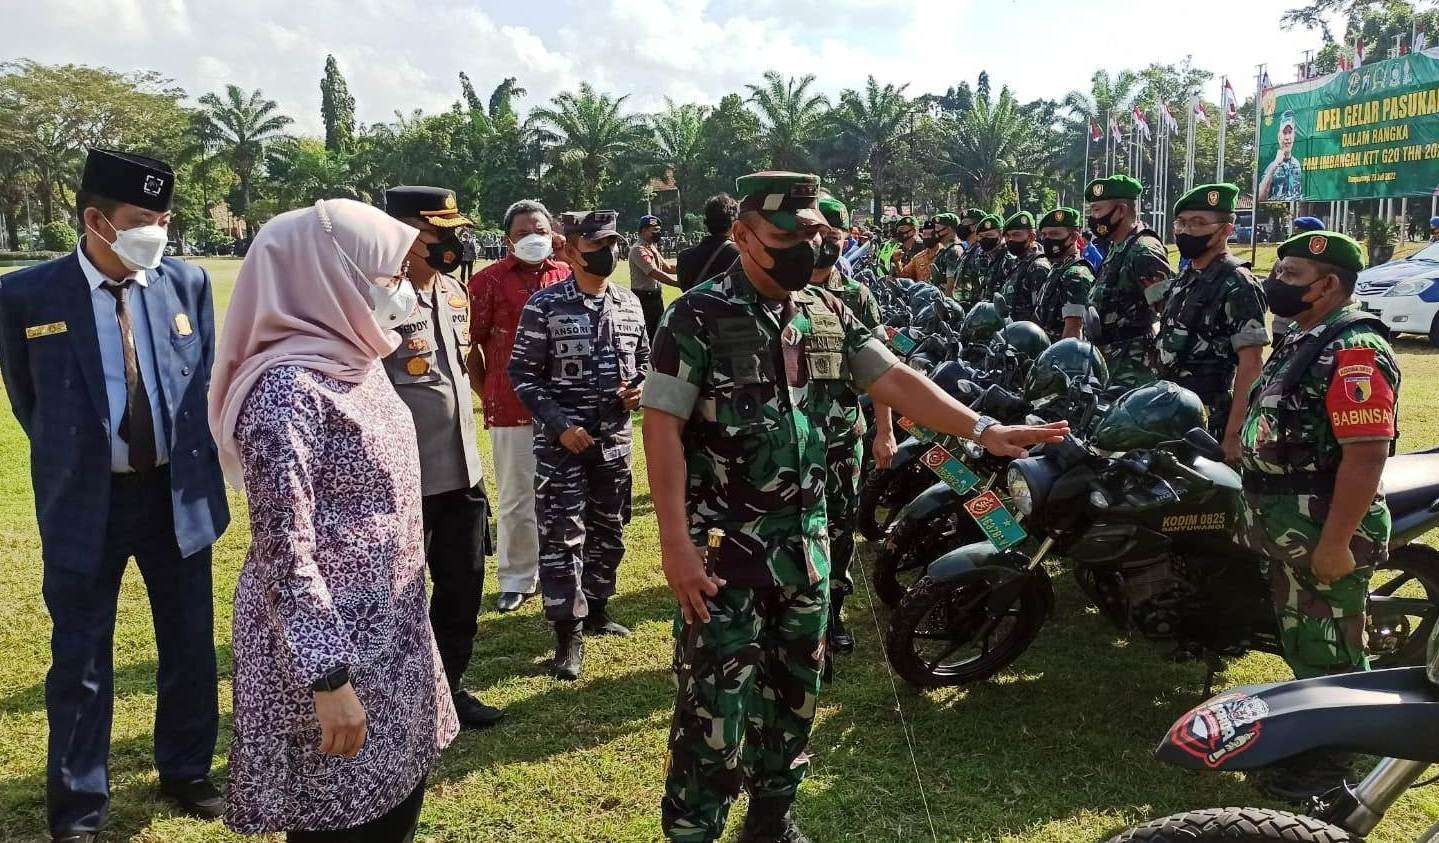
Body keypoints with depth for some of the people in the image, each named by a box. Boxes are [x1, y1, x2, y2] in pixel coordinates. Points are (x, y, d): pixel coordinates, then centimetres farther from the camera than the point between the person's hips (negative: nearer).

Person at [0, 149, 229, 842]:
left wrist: (191, 461, 8)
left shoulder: (187, 282, -2)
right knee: (81, 661, 9)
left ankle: (185, 772, 36)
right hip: (85, 503, -2)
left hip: (178, 494, 3)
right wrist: (71, 459, 9)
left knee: (190, 644, 15)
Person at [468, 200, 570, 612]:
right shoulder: (489, 280, -3)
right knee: (517, 499, 7)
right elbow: (471, 343, -2)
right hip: (512, 407, -3)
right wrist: (487, 396, -3)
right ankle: (516, 580, 21)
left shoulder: (566, 275, 6)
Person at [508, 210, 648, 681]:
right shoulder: (544, 306, -9)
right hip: (562, 438, -5)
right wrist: (561, 426, -15)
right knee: (562, 535, -3)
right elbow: (522, 374, -8)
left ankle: (596, 609, 34)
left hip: (615, 435, 5)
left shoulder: (629, 303, 5)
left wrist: (641, 388, -5)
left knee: (608, 530, 15)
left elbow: (644, 360, 17)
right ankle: (569, 634, 6)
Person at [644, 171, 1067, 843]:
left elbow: (894, 380, 5)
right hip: (723, 544, -6)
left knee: (795, 691, 17)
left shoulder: (827, 313, 7)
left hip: (804, 539, 6)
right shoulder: (699, 317, -11)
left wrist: (983, 430, -7)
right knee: (717, 703, -4)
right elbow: (663, 427, -13)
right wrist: (676, 544, -19)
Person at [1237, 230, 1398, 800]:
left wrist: (1335, 544, -27)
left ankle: (1336, 762, 17)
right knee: (1300, 638, 21)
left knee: (1328, 651, 3)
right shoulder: (1302, 342, 13)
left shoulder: (1355, 352, -20)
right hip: (1288, 531, 10)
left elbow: (1366, 454, -27)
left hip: (1324, 537, -10)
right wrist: (1258, 514, 22)